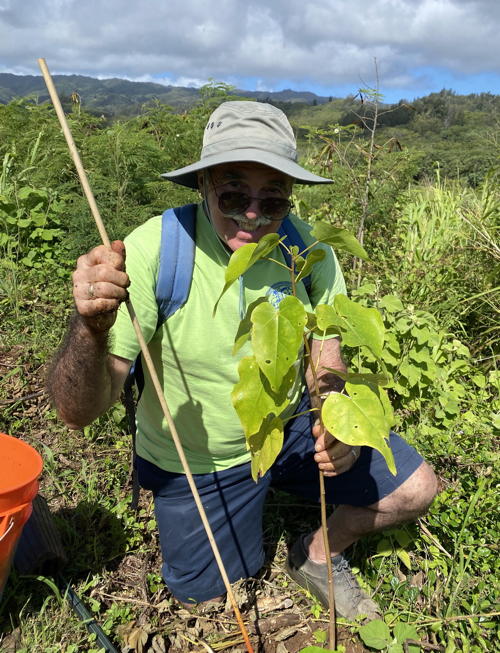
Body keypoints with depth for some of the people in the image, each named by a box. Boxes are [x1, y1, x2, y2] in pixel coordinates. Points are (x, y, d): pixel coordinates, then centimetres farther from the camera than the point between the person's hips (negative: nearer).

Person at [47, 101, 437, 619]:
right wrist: (91, 327, -49)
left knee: (415, 490, -2)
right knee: (209, 594, 14)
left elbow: (325, 363, -4)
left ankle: (318, 556, 26)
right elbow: (77, 411, -28)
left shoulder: (306, 246, -16)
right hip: (197, 460, -2)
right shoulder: (151, 250, -27)